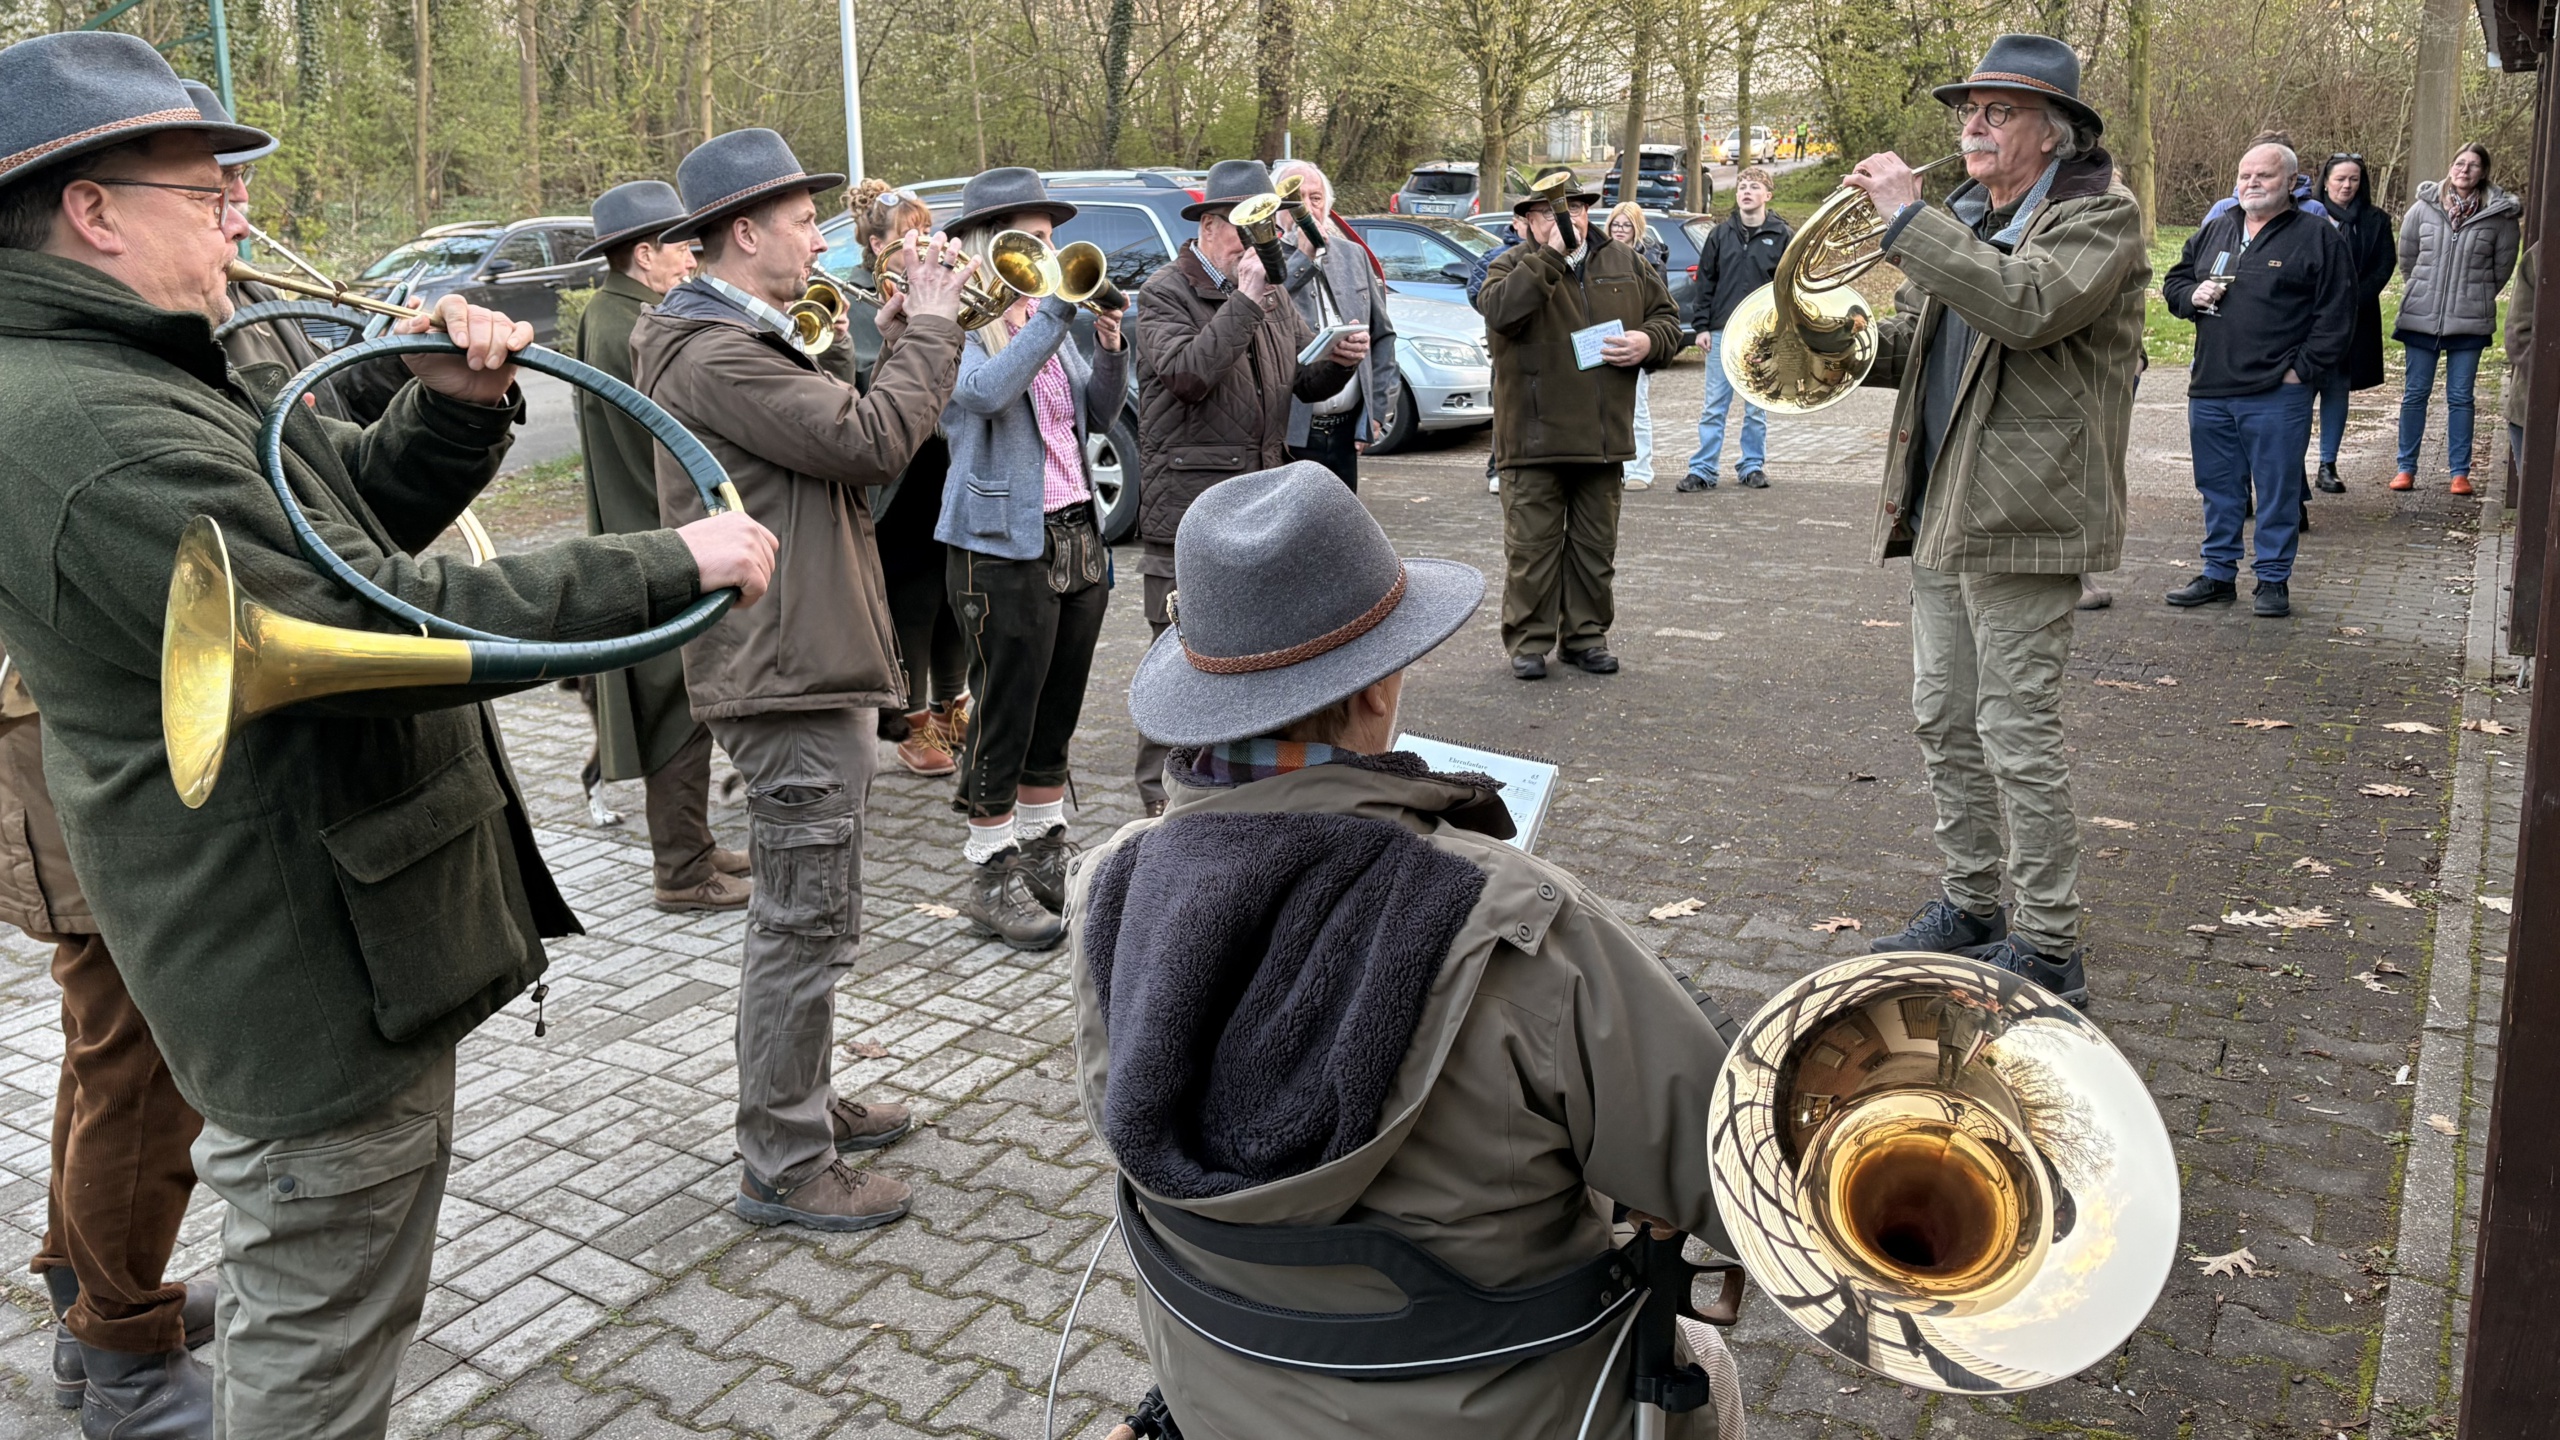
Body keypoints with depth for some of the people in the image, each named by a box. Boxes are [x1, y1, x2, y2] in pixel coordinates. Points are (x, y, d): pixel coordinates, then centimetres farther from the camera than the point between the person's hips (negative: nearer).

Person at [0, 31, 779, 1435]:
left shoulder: (143, 377, 10)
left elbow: (357, 510, 18)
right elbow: (384, 626, -31)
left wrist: (455, 407, -2)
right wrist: (671, 564, -25)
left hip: (325, 937, 11)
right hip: (316, 976, -11)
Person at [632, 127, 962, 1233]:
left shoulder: (741, 342, 16)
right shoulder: (716, 355, -18)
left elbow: (848, 451, 16)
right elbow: (874, 440, -24)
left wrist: (898, 342, 7)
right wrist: (930, 328, -11)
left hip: (804, 663, 11)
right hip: (794, 679, -11)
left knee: (798, 914, 20)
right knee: (807, 924, -3)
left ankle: (804, 1104, 35)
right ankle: (784, 1166, 8)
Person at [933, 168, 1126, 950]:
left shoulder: (1047, 316, 14)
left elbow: (1100, 411, 13)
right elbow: (986, 392, -28)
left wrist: (1109, 347, -4)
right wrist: (1058, 310, -24)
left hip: (1076, 534, 7)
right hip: (1003, 544, -7)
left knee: (1058, 710, 14)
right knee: (1004, 714, -1)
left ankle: (1044, 850, 28)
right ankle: (990, 876, 10)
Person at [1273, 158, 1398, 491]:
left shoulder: (1354, 255, 13)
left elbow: (1382, 335, 16)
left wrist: (1379, 408, 8)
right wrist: (1303, 257, -16)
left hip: (1345, 430, 5)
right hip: (1288, 431, -5)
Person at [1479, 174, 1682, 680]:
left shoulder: (1627, 265, 11)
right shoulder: (1513, 266, 0)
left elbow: (1667, 318, 18)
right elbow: (1500, 310, -22)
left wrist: (1648, 342, -4)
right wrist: (1550, 255, -24)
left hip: (1604, 437, 4)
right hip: (1533, 438, -4)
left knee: (1596, 545, 11)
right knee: (1531, 545, 0)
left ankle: (1587, 635, 23)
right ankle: (1529, 640, 11)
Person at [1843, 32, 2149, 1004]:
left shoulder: (2100, 214, -8)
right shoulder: (1964, 219, 16)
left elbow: (2029, 306, -27)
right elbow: (1915, 337, 23)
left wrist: (1907, 215, -24)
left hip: (2024, 517, -8)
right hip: (1942, 511, 9)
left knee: (2017, 733, -5)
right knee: (1945, 722, 14)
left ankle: (2048, 950, 6)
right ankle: (1969, 906, 29)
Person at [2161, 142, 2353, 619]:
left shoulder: (2318, 238, -1)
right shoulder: (2214, 232, 14)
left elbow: (2336, 316, -4)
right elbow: (2173, 282, 23)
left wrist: (2303, 370, -11)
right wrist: (2193, 295, 1)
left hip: (2277, 395, -5)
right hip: (2209, 391, 5)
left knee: (2277, 490, 2)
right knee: (2218, 489, 13)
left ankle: (2274, 579, 13)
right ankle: (2218, 575, 24)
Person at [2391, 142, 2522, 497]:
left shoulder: (2500, 214, -4)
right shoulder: (2423, 207, -2)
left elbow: (2503, 264, 7)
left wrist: (2479, 295, 10)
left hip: (2470, 321, -1)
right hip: (2421, 318, 1)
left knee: (2460, 398, 5)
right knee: (2415, 394, 7)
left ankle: (2460, 472, 11)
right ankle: (2406, 468, 15)